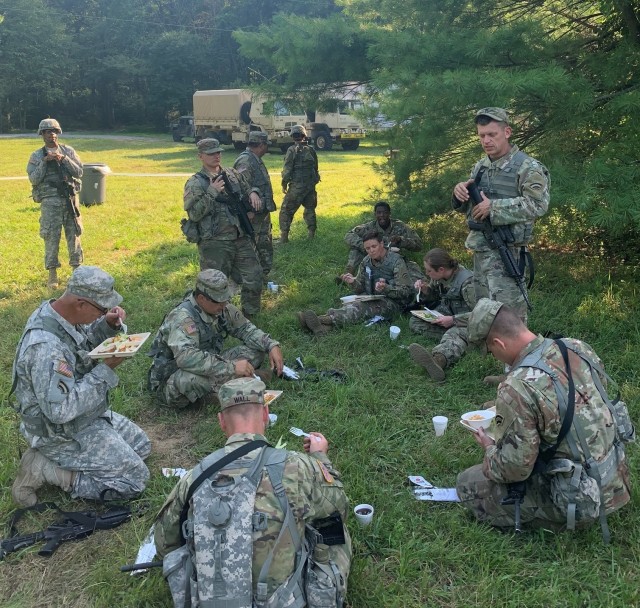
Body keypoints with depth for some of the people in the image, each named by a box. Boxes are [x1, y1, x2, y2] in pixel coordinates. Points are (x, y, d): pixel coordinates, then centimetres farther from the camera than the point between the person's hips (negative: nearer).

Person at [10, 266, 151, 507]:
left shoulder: (60, 314, -6)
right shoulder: (45, 346, -35)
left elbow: (84, 342, 15)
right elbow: (60, 410, -34)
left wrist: (108, 325, -6)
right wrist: (105, 369, -29)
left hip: (84, 415, 9)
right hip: (63, 431, -9)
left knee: (141, 445, 18)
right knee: (136, 478, -7)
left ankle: (51, 461, 14)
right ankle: (44, 470, -2)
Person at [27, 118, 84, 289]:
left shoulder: (68, 151, 9)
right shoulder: (36, 156, 5)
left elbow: (79, 172, 0)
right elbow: (34, 179, -4)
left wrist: (64, 159, -12)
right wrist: (45, 162, -12)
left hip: (70, 198, 1)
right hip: (50, 202, -1)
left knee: (74, 234, 5)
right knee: (51, 236, -1)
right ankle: (52, 274, 7)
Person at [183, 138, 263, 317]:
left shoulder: (234, 174, 10)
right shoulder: (195, 183, -5)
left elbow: (249, 194, 25)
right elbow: (193, 213, -16)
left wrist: (250, 211, 6)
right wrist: (211, 192, -20)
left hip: (242, 238, 5)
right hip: (215, 244, -5)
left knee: (254, 277, 9)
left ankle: (251, 316, 27)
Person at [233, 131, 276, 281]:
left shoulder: (256, 160, 14)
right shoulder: (245, 160, -18)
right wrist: (252, 192, -49)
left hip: (263, 212, 11)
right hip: (253, 214, -11)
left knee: (265, 246, 19)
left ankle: (264, 276, 32)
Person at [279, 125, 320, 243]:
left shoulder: (292, 150, -9)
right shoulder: (311, 150, 6)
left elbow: (287, 169, -11)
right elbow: (315, 168, 13)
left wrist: (284, 184, -2)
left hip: (297, 186, -5)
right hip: (310, 185, 5)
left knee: (286, 210, 0)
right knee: (310, 209, 20)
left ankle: (284, 236, -6)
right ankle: (312, 233, 21)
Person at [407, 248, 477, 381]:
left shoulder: (467, 281, -20)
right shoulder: (438, 278, 2)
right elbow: (433, 299, 20)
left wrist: (453, 320, -29)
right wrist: (425, 290, -2)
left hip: (464, 323, -9)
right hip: (446, 318, 9)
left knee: (455, 333, -42)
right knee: (414, 322, -9)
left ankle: (438, 359, -77)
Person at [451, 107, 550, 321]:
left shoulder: (526, 167, -7)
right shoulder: (480, 167, 15)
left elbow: (538, 205, -19)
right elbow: (467, 207, 22)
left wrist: (494, 207, -20)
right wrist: (460, 193, -2)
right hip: (480, 248, 8)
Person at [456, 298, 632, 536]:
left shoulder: (517, 388, -27)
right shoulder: (578, 347, -5)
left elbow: (514, 468, -21)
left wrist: (490, 449, 1)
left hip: (581, 499, -8)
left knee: (468, 484, 2)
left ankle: (556, 520, 4)